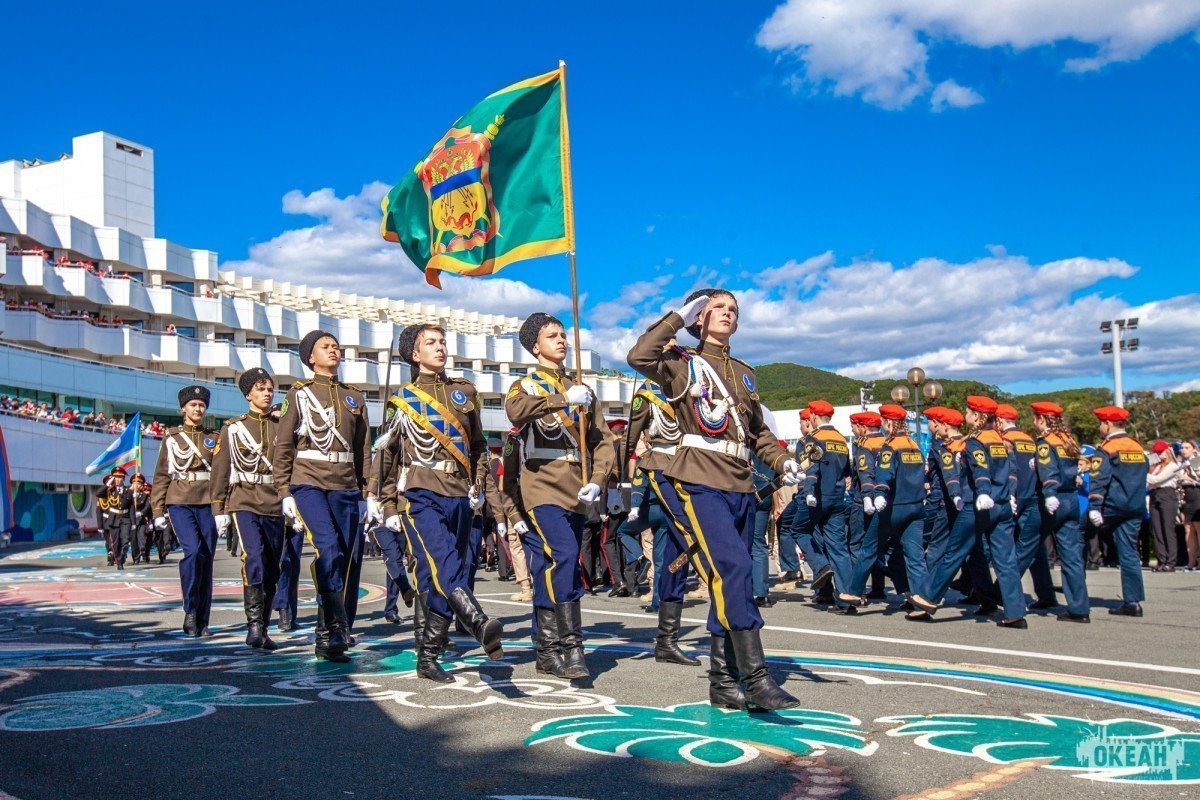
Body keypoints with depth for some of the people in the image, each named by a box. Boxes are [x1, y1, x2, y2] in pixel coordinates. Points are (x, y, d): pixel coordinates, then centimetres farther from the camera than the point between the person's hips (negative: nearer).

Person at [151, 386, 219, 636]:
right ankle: (190, 610, -6)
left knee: (207, 558, -1)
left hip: (208, 503, 2)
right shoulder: (171, 437, 10)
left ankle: (202, 621, 8)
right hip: (180, 502, -2)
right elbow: (161, 475, 10)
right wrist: (158, 511, 3)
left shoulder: (215, 438, 14)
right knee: (193, 550, -21)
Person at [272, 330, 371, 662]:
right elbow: (283, 445, 5)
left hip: (345, 487, 4)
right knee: (328, 549, -24)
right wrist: (284, 492, -3)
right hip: (309, 483, -4)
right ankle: (339, 626, -22)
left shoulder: (354, 398, 17)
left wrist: (366, 493, 12)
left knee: (349, 559, 0)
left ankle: (327, 639, 9)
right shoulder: (298, 394, 7)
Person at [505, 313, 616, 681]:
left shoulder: (582, 391, 19)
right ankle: (571, 646, -20)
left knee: (550, 570, 9)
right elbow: (515, 411, -20)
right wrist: (563, 399, -26)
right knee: (563, 557, -22)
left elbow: (603, 441, 12)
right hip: (543, 489, -5)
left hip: (576, 494, 5)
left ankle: (548, 651, 17)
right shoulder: (526, 385, 5)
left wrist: (596, 481, -4)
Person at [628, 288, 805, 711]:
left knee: (729, 580, 8)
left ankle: (723, 681, 16)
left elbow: (758, 431, 25)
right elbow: (640, 357, -15)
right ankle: (756, 677, -21)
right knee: (734, 570, -20)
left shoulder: (744, 373, 22)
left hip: (741, 488, 7)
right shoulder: (683, 363, 5)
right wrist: (678, 318, -6)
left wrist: (782, 462, 7)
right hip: (700, 484, -7)